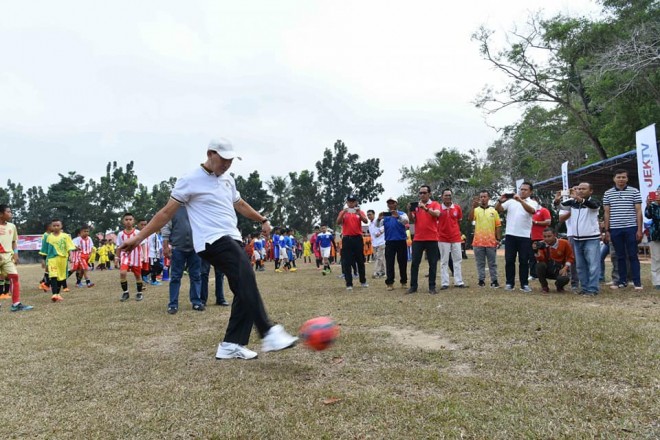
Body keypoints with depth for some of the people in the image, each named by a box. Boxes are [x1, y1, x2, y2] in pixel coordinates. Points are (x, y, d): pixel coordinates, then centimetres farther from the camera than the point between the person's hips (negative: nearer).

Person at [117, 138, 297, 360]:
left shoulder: (228, 179, 17)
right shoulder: (190, 180, -5)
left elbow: (240, 204, 33)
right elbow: (166, 212, -2)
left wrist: (262, 220, 34)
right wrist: (138, 238, -3)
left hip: (232, 240, 8)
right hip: (213, 241, -8)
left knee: (244, 291, 1)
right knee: (247, 280, -27)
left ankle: (231, 345, 7)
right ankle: (268, 334, -30)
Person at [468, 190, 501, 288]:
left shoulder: (494, 211, 6)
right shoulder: (476, 210, 4)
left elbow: (498, 226, 7)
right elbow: (470, 219, -16)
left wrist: (498, 239, 0)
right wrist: (473, 207, -26)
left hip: (491, 242, 0)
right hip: (478, 242, 0)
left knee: (492, 263, 7)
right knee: (480, 263, 6)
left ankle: (494, 281, 13)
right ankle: (481, 280, 13)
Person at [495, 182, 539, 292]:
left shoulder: (532, 203, 5)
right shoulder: (510, 201, 10)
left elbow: (531, 210, -18)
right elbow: (498, 209, 4)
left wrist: (520, 200, -29)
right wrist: (500, 201, -15)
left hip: (525, 236, -1)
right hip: (510, 235, 1)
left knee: (524, 261, 3)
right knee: (509, 260, 3)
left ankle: (524, 284, 11)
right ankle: (509, 283, 12)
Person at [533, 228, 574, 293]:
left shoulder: (564, 243, -10)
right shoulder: (542, 244, -9)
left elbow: (570, 258, -1)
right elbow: (541, 260, -19)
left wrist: (565, 268, -16)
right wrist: (536, 252, -38)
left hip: (560, 270, -1)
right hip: (547, 270, 1)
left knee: (564, 278, -35)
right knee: (540, 265, -32)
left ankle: (559, 286, 7)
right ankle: (544, 286, -7)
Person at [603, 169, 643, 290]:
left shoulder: (634, 192, 3)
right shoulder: (608, 193, 7)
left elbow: (638, 211, 2)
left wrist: (639, 229, -4)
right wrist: (606, 230, 5)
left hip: (631, 228, -2)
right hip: (615, 229, 2)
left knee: (633, 256, 0)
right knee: (620, 256, 9)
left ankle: (637, 281, 5)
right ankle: (622, 281, 15)